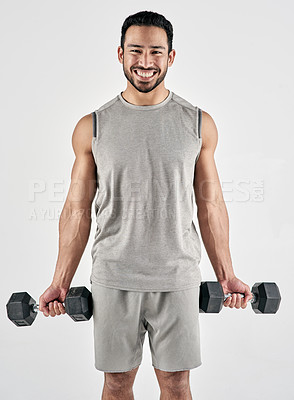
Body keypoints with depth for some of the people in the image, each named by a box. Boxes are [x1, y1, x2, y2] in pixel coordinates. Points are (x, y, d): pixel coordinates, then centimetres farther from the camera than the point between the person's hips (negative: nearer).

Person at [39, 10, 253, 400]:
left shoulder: (199, 123, 1)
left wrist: (226, 275, 4)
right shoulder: (92, 127, -1)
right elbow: (77, 209, 2)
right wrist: (60, 282, 1)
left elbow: (210, 205, 4)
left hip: (178, 278, 0)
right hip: (113, 279, 0)